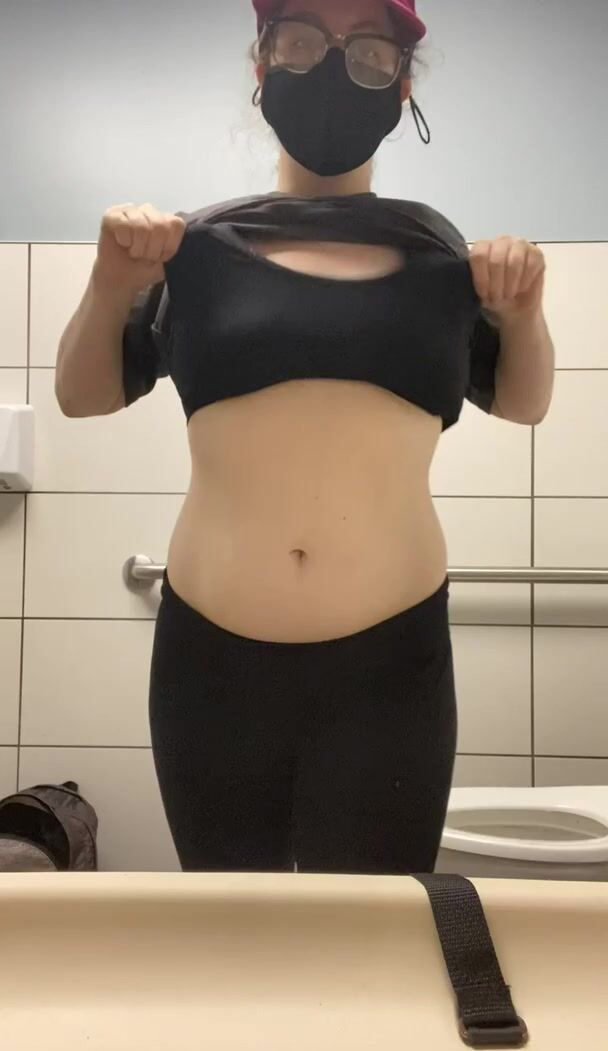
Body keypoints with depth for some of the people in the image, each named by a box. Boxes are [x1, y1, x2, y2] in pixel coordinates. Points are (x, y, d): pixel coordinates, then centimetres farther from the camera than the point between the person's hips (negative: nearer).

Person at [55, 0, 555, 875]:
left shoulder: (433, 248, 7)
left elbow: (522, 403, 17)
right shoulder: (201, 244, 3)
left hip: (390, 658, 0)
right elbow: (82, 396, 10)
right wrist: (111, 288, -8)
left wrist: (523, 314, -2)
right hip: (212, 654, 0)